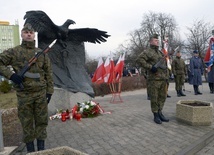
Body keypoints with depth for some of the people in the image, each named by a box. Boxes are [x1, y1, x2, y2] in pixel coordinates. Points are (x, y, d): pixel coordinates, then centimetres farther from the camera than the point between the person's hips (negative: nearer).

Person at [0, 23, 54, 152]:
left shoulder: (41, 53, 8)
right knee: (27, 123, 8)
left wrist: (50, 91, 3)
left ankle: (41, 148, 21)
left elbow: (48, 73, 8)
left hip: (41, 93, 2)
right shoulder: (14, 52, 3)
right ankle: (30, 149, 22)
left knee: (41, 121, 7)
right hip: (24, 94, -1)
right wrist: (10, 75, -12)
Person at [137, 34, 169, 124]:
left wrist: (166, 76, 19)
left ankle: (160, 113, 25)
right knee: (154, 98, 0)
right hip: (154, 79, -7)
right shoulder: (149, 52, -5)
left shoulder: (161, 52, 21)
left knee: (162, 97, 12)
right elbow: (139, 60, -19)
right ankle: (156, 116, 11)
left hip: (163, 79, 8)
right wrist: (150, 67, -21)